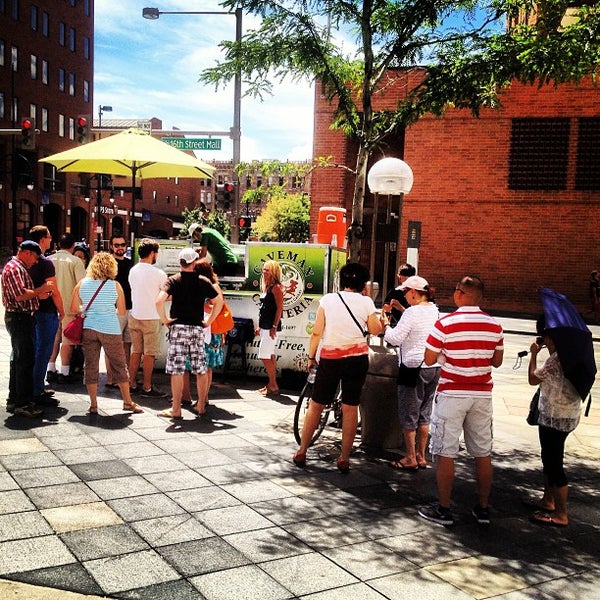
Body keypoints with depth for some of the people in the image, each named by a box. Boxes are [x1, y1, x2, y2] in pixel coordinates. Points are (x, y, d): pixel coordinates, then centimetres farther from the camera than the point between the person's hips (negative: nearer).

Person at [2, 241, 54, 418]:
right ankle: (24, 403, -5)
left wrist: (38, 295, 9)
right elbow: (20, 295, -25)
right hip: (19, 318, -11)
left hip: (23, 318, 11)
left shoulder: (20, 268, 19)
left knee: (19, 360, 16)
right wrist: (41, 289, -15)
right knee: (26, 360, -9)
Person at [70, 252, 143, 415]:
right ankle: (127, 401, 18)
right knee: (119, 365, 9)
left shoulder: (82, 284, 2)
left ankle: (93, 405, 10)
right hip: (110, 329, -2)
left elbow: (73, 309, 5)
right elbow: (122, 311, 0)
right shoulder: (115, 285, -4)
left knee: (91, 365, 9)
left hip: (88, 328, 2)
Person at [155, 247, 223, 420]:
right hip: (197, 329, 2)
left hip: (178, 328, -2)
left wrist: (164, 319, -4)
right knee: (201, 369, 10)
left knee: (177, 370, 0)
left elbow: (159, 300, -17)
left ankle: (176, 410, 2)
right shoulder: (203, 281, 4)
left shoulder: (173, 280, -3)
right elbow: (219, 301, 7)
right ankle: (201, 406, 17)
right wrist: (208, 321, 11)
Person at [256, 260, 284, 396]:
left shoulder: (276, 287, -11)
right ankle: (272, 384, 18)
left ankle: (273, 386, -2)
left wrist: (274, 327, -21)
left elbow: (280, 308, -17)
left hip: (271, 326, -9)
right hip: (265, 326, 9)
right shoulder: (266, 287, 16)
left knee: (264, 356, -9)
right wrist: (260, 326, 18)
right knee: (270, 356, 12)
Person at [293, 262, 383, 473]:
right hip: (357, 358, 0)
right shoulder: (366, 302, -3)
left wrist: (311, 357, 6)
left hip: (330, 358, 0)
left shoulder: (328, 299, -2)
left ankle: (301, 453, 17)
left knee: (316, 405, 11)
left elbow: (317, 332, -3)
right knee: (350, 407, 8)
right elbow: (375, 330, 3)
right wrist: (382, 318, 21)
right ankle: (344, 459, 12)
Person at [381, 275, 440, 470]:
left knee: (409, 414, 3)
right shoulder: (435, 310, 8)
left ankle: (410, 459, 9)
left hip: (414, 367, -8)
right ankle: (421, 456, 22)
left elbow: (395, 338, -17)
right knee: (424, 414, 15)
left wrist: (385, 324, -1)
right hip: (434, 368, 8)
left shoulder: (412, 312, -17)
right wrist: (401, 310, 20)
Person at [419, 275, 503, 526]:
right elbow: (497, 361, 9)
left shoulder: (445, 324, -13)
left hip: (452, 394, -4)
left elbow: (429, 360, -8)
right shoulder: (495, 326, 1)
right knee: (483, 454, 12)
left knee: (445, 453, 4)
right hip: (482, 394, 4)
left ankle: (443, 509, 10)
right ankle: (483, 509, 22)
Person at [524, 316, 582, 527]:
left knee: (554, 463, -1)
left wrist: (534, 354, -4)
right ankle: (548, 500, 37)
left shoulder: (557, 358, -26)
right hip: (559, 415, 10)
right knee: (549, 459, 22)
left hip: (557, 418, -10)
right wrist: (545, 352, 8)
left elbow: (533, 379, -14)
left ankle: (560, 514, 9)